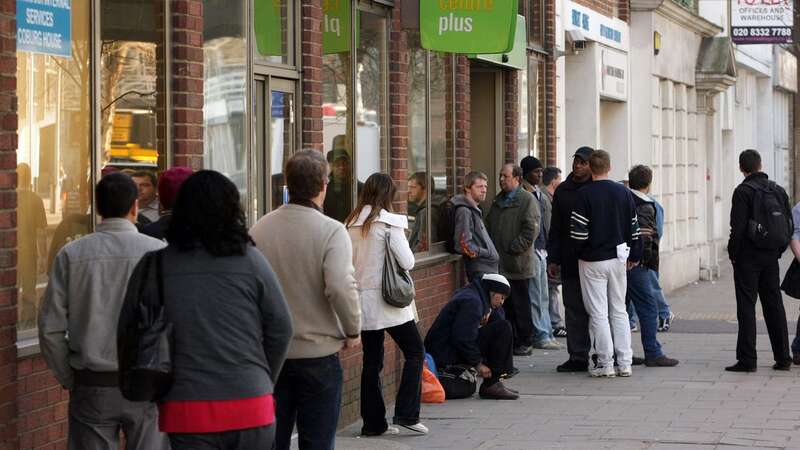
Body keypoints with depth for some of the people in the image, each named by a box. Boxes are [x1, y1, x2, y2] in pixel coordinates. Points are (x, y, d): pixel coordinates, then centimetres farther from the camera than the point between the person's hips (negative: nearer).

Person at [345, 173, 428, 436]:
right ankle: (406, 414, -2)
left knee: (372, 361, 10)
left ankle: (373, 422, 12)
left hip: (362, 300, 6)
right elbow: (407, 262, -12)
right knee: (415, 353, 6)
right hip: (388, 299, -6)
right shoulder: (389, 222, -11)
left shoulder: (351, 224, 6)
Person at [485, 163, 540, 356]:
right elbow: (489, 226, 25)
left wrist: (513, 249, -16)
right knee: (505, 305, 9)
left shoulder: (527, 200, -7)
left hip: (518, 264, -7)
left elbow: (531, 230, -15)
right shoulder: (498, 201, 18)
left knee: (521, 305, -1)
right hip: (500, 264, 7)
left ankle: (525, 342, 6)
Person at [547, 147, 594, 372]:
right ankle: (578, 357, 10)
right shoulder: (562, 191, 12)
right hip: (570, 262, 4)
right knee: (574, 309, 5)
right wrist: (553, 259, 9)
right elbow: (555, 229, 16)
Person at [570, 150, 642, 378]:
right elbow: (634, 228, 6)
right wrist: (634, 255, 15)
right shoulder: (624, 192, 2)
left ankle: (605, 363, 1)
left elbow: (578, 232, -15)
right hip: (618, 258, 4)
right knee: (619, 311, 11)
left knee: (598, 313, 1)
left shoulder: (584, 195, -13)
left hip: (592, 260, -4)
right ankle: (624, 363, 9)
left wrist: (581, 252, 4)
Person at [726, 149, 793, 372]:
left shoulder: (743, 191, -11)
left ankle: (747, 359, -5)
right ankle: (783, 358, 13)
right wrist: (778, 251, 15)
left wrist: (733, 254, -6)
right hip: (771, 257, 6)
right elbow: (789, 225, 10)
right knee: (774, 305, 11)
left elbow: (738, 227, -16)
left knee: (746, 307, -3)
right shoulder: (778, 190, 9)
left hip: (748, 256, -6)